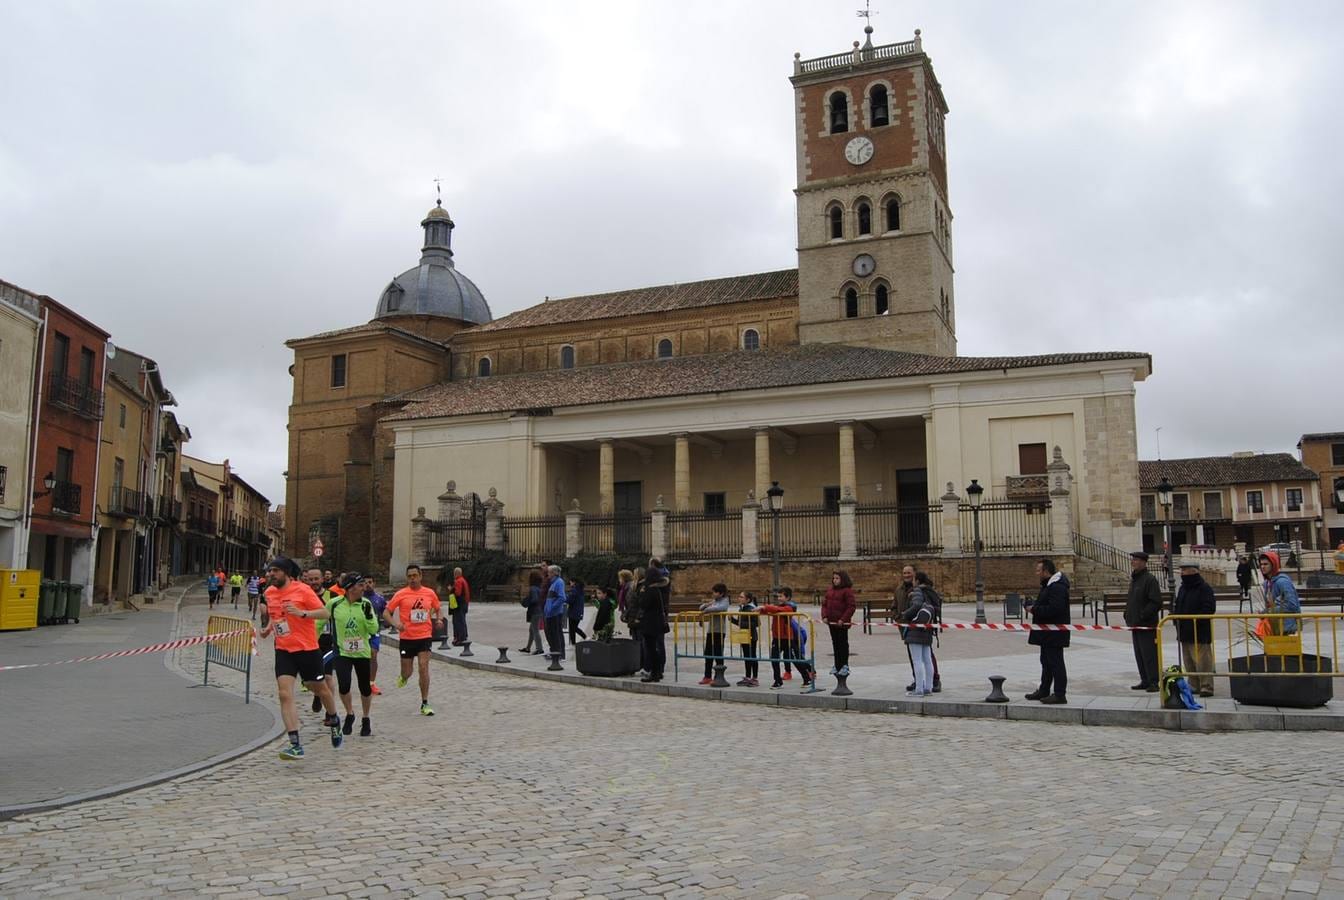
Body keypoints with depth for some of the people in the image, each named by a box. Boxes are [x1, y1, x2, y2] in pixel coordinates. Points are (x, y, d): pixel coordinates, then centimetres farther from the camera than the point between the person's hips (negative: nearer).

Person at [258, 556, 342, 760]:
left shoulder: (302, 590, -12)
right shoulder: (270, 593, 6)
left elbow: (325, 613, -13)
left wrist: (301, 613, -27)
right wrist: (269, 628, 7)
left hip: (307, 649, -4)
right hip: (283, 650, 4)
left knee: (320, 689, 12)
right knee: (284, 694, -12)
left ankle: (334, 721, 43)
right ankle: (296, 745, -12)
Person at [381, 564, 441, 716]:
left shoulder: (430, 593, 2)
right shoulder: (401, 594, -4)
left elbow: (437, 609, 20)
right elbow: (386, 613, -2)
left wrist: (438, 619, -1)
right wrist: (395, 624, -19)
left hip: (425, 636, 0)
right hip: (407, 637, 0)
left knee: (424, 668, -12)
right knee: (407, 673, 7)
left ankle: (424, 705, -3)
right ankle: (403, 678, 47)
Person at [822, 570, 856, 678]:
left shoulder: (847, 591, -11)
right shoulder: (830, 590, 10)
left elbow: (851, 607, -15)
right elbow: (824, 603, 12)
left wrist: (843, 619, -19)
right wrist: (824, 616, -2)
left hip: (842, 623, -7)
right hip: (831, 621, 7)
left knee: (843, 643, 3)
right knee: (835, 643, 13)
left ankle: (844, 665, 12)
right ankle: (837, 665, 22)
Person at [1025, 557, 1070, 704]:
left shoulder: (1057, 587, -21)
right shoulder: (1049, 584, 15)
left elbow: (1053, 609, -29)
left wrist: (1035, 609, -19)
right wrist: (1035, 607, 9)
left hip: (1054, 633, -11)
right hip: (1047, 633, 11)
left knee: (1055, 662, -5)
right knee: (1046, 662, 18)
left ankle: (1060, 694, 1)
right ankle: (1044, 691, 28)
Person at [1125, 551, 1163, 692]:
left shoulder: (1150, 579, -12)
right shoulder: (1134, 579, 17)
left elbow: (1156, 602, -18)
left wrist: (1142, 616, -20)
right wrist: (1128, 616, 13)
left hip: (1147, 625, -9)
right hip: (1135, 624, 9)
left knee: (1149, 654, -7)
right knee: (1139, 654, 12)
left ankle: (1154, 681, -3)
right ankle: (1145, 680, 19)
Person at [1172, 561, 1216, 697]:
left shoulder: (1204, 588, -10)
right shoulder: (1182, 588, 16)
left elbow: (1209, 609, -17)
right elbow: (1177, 606, 24)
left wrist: (1194, 620, -20)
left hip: (1199, 633, -9)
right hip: (1185, 632, 9)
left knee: (1202, 661, -9)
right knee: (1188, 662, 12)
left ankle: (1206, 687, -5)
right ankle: (1194, 685, 20)